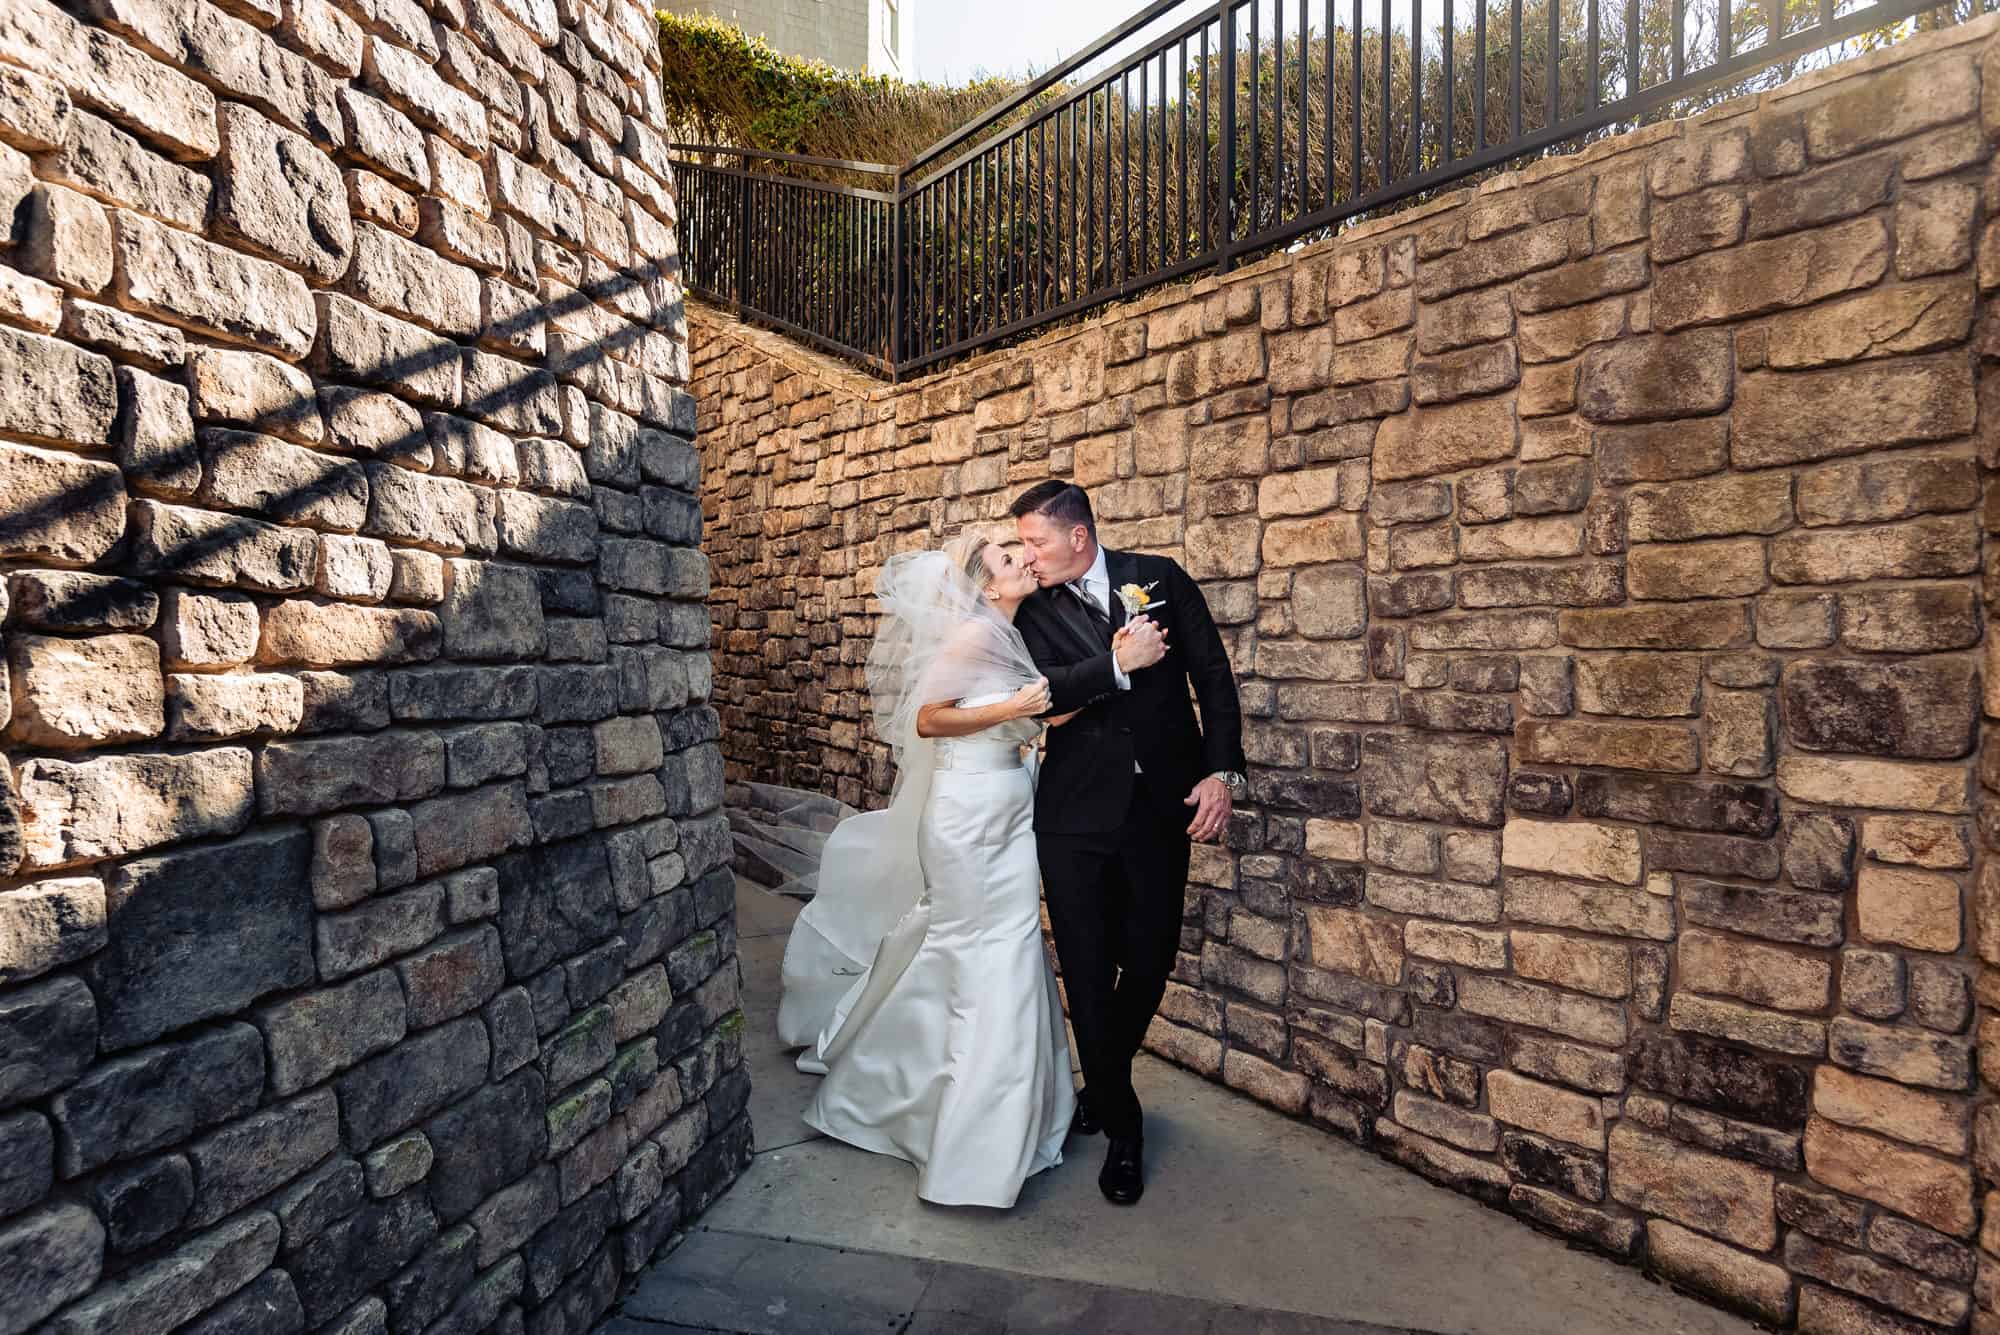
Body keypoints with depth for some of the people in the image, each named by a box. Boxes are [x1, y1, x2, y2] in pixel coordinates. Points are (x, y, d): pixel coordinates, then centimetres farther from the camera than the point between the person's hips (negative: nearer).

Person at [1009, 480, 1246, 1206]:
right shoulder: (1035, 611, 4)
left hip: (1164, 806, 1)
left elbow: (1213, 675, 3)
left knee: (1150, 960, 10)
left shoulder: (1160, 577, 3)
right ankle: (1121, 1126, 23)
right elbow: (1038, 689, -13)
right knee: (1089, 970, 3)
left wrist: (1222, 771, -4)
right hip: (1076, 815, 0)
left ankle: (1102, 1079, 39)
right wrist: (1117, 665, -20)